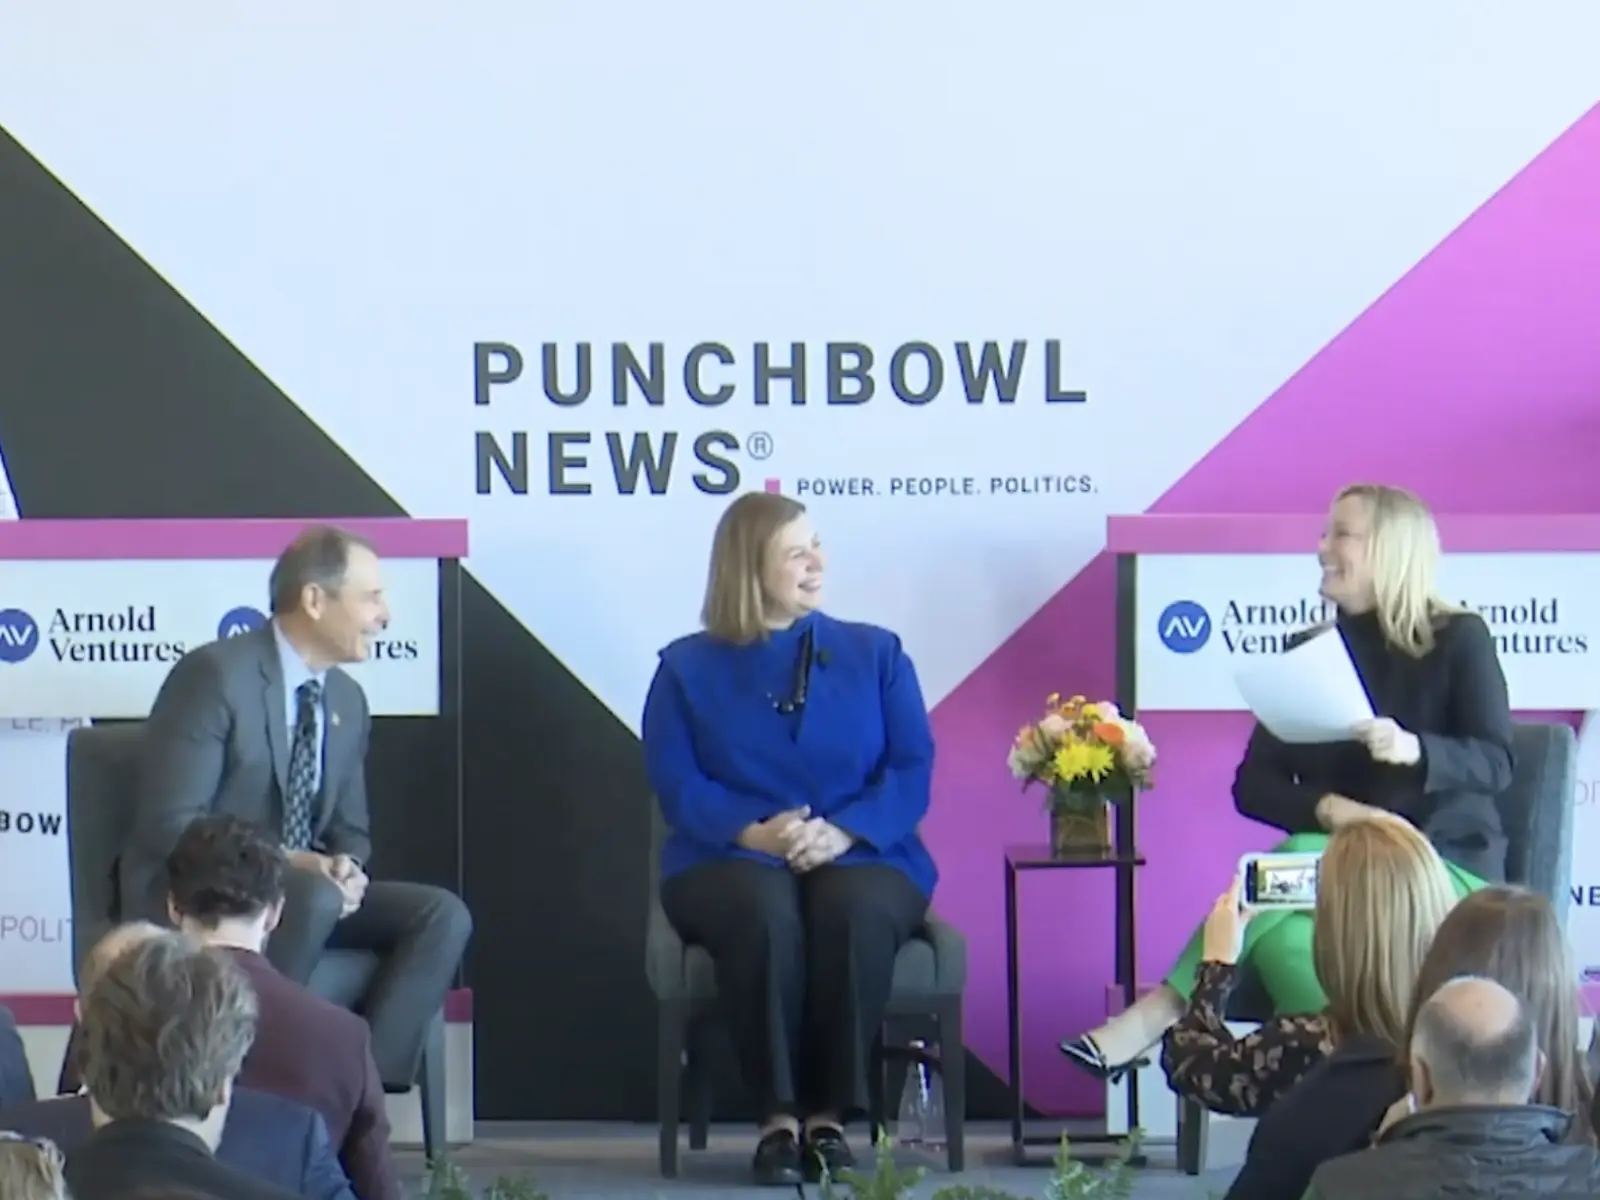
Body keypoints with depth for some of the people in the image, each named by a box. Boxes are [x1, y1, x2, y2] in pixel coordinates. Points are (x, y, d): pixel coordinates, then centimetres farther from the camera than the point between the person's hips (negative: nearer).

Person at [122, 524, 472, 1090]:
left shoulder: (347, 699, 10)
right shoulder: (216, 676, -15)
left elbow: (349, 831, 17)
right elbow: (170, 824, -20)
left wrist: (345, 868, -8)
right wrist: (288, 862, -26)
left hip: (304, 892, 8)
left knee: (442, 915, -12)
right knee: (315, 896, -36)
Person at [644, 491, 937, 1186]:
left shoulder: (875, 654, 15)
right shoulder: (688, 668, 13)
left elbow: (912, 771, 3)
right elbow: (677, 783, -1)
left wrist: (841, 832, -16)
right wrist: (753, 832, -20)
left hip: (860, 857, 1)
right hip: (730, 860, -1)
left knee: (854, 910, -36)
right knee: (764, 912, -37)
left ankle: (830, 1115, -27)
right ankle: (777, 1117, -30)